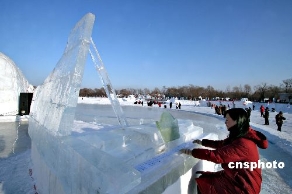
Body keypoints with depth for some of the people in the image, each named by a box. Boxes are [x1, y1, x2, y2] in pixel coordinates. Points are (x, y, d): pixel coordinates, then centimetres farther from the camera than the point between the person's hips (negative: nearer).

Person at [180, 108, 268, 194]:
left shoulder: (242, 144, -29)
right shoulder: (242, 136, 3)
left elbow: (217, 155, -31)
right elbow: (222, 144, 12)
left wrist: (192, 152, -24)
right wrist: (202, 142, 10)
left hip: (244, 186, -8)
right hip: (237, 176, 8)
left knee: (203, 184, -6)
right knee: (202, 178, 4)